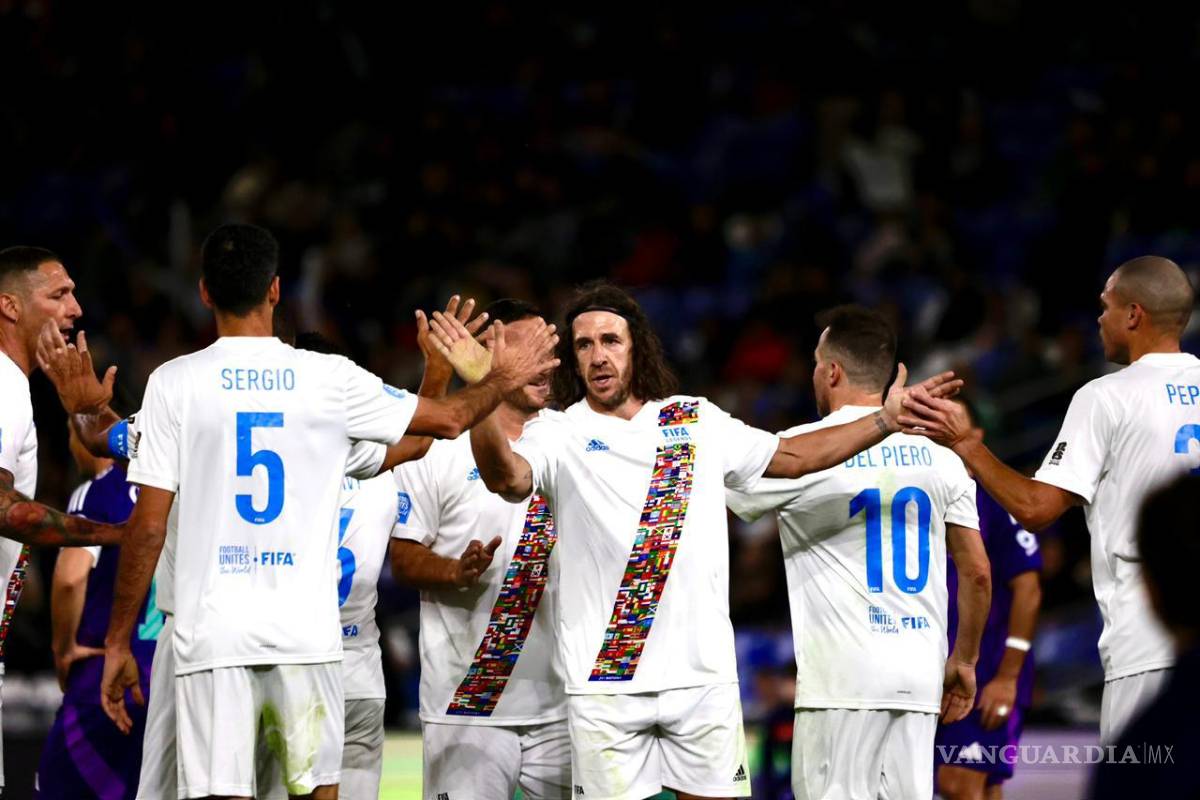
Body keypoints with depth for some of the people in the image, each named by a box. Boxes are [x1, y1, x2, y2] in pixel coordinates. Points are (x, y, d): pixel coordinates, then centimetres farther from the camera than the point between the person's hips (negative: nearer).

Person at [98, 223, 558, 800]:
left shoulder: (174, 383, -2)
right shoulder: (329, 379, 3)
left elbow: (147, 528, -4)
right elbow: (450, 418, 15)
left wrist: (117, 643, 3)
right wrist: (503, 378, 36)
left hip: (211, 634, -1)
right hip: (306, 632, 1)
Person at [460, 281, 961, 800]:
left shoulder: (698, 421, 11)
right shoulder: (558, 434, -2)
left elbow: (793, 457, 21)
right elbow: (506, 477, -23)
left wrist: (887, 420, 14)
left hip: (703, 674, 3)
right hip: (604, 682, -3)